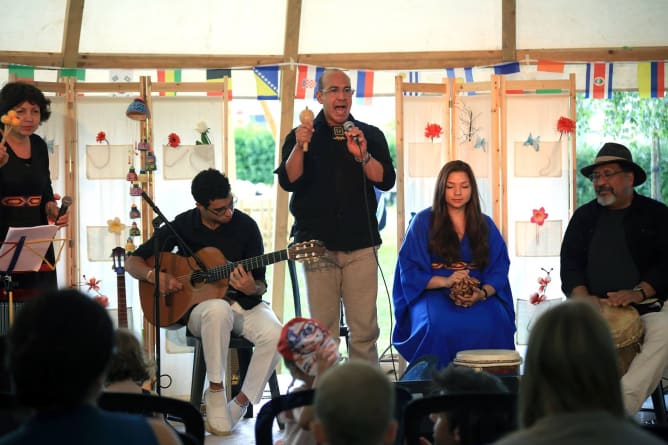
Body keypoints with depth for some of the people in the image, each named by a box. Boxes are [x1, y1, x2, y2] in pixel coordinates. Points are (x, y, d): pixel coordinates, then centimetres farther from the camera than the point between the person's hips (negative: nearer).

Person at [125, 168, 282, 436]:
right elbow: (132, 262, 5)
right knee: (218, 309, -40)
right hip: (197, 306, -1)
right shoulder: (182, 225, -2)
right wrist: (156, 277, -16)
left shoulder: (245, 226, -3)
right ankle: (215, 391, -24)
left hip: (243, 303, 1)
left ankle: (239, 404, -14)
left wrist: (252, 289, -23)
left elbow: (261, 285, 1)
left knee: (275, 335, -31)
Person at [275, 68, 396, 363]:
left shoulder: (370, 135, 10)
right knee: (323, 329, 2)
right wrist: (299, 147, -19)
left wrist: (363, 155, -16)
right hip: (317, 242, 0)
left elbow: (386, 180, 0)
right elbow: (288, 182, -4)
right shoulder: (301, 136, 8)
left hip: (360, 242, 1)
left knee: (365, 328, -2)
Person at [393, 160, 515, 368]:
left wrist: (483, 293, -16)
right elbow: (409, 272, 0)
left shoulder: (486, 225, 17)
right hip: (433, 294, -2)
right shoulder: (423, 221, 8)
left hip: (479, 294, 2)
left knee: (492, 323, -32)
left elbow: (499, 269, 6)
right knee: (441, 326, -37)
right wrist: (445, 281, -17)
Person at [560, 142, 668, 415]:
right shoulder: (584, 216, 16)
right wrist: (582, 296, -12)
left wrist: (639, 292, -19)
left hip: (646, 305, -2)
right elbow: (570, 261, 8)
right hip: (593, 306, 2)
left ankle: (624, 404, -38)